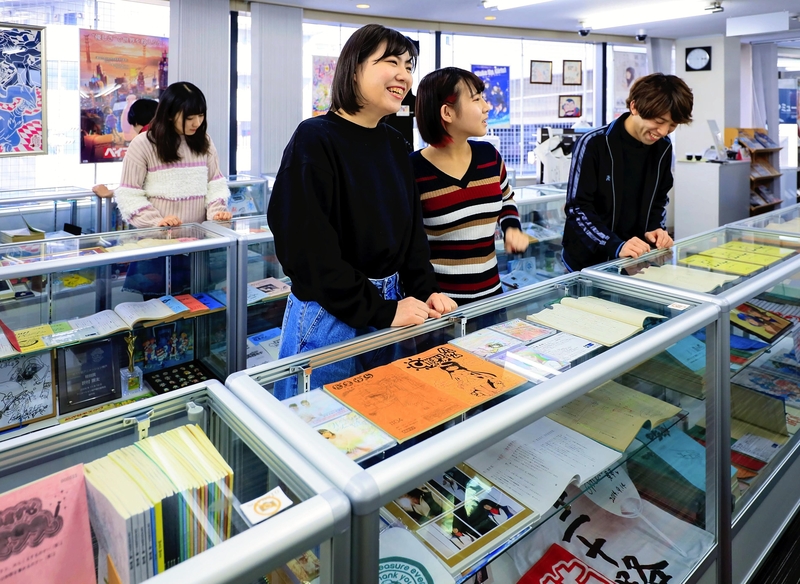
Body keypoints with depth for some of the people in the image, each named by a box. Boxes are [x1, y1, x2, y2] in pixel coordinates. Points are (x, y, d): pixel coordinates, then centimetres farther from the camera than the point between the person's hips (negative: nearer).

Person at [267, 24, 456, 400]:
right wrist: (381, 311, -19)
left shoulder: (395, 144, 7)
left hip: (389, 308, 7)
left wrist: (426, 291, -2)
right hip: (328, 316, -6)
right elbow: (309, 248, -20)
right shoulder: (316, 139, -14)